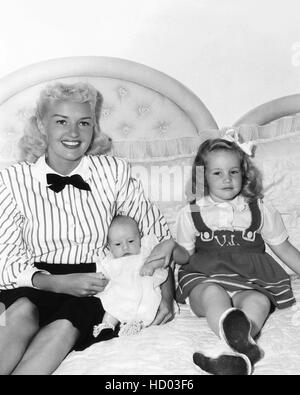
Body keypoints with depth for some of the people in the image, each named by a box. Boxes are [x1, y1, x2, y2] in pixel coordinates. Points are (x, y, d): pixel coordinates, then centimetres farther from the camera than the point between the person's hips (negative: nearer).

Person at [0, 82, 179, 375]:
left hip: (94, 283, 1)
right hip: (36, 283, 0)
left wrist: (166, 293, -3)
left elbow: (158, 233, 6)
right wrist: (58, 283, -21)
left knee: (65, 326, -30)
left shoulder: (114, 171, 0)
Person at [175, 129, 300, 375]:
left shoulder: (261, 210, 10)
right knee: (213, 294, -35)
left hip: (249, 280, 1)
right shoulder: (190, 214, 8)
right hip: (205, 278, 0)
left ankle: (237, 357, -54)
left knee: (258, 301, -32)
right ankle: (245, 348, -55)